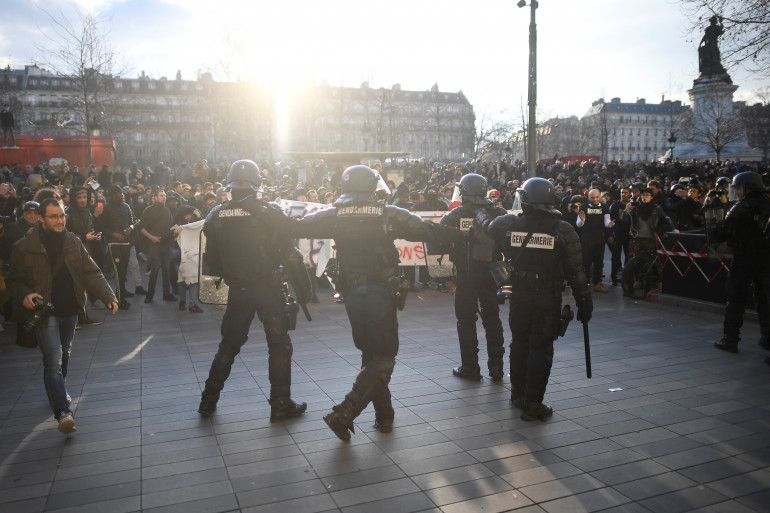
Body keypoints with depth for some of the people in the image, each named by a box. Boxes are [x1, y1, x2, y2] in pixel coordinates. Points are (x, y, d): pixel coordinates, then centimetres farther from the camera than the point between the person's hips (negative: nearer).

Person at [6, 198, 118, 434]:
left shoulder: (73, 242, 0)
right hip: (45, 312, -4)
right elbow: (14, 280, 0)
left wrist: (108, 296, -13)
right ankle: (63, 412, -13)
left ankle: (57, 390, 46)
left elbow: (91, 273, -1)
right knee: (53, 360, -11)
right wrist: (24, 295, -21)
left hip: (70, 310, 5)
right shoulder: (25, 247, -9)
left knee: (64, 354, 22)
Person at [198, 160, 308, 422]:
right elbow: (289, 252, -12)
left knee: (229, 344, 19)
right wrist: (304, 284, -3)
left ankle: (209, 400, 26)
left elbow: (212, 260, 6)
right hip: (269, 289, -3)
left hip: (237, 290, 4)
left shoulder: (216, 216, -1)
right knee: (279, 346, 9)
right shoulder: (270, 212, -11)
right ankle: (281, 405, 14)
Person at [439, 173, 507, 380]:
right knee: (492, 317, 14)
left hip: (466, 273, -3)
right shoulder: (498, 214, -2)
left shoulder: (456, 215, -9)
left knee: (466, 319, 7)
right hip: (490, 272, 3)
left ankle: (470, 367, 11)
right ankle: (496, 365, 19)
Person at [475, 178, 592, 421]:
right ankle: (532, 404, 9)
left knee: (520, 344, 18)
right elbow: (575, 270, -8)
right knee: (541, 349, 4)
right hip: (548, 300, -2)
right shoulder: (562, 230, -9)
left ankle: (518, 394, 32)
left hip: (519, 297, 2)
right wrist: (584, 300, 1)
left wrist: (480, 214, 40)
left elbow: (487, 225, 18)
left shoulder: (508, 223, -5)